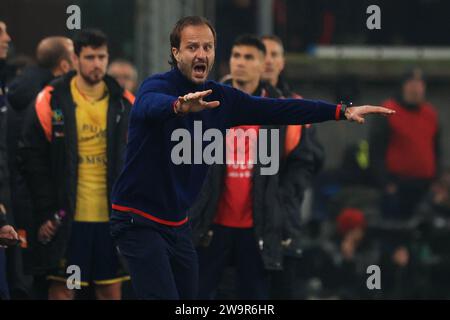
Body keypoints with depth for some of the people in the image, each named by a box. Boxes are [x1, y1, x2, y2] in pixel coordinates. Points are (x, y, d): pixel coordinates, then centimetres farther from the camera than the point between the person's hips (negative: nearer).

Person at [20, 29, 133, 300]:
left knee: (111, 288, 7)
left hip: (112, 215, 3)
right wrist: (45, 213, -8)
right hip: (67, 217, -3)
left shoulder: (125, 104, 5)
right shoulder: (51, 101, -4)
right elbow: (34, 158, -3)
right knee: (62, 287, 0)